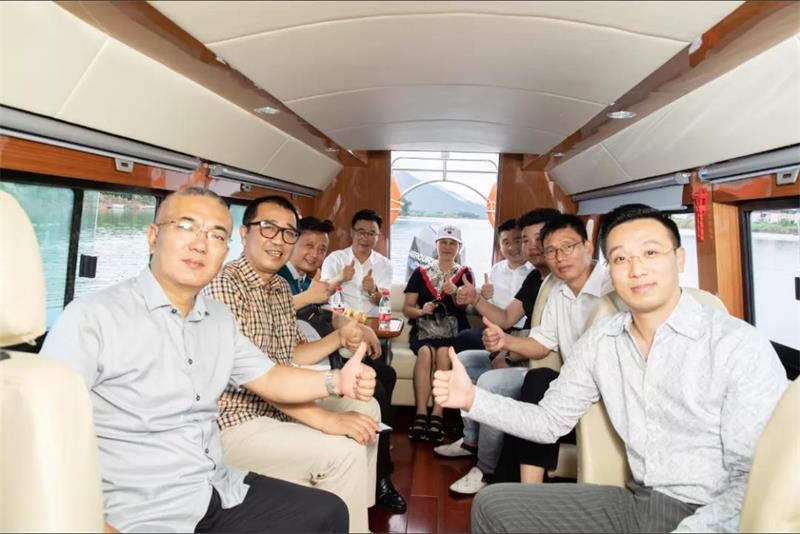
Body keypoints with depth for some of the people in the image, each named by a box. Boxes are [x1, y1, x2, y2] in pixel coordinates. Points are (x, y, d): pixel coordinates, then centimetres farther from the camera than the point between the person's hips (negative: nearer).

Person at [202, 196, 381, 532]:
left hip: (282, 405, 10)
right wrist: (323, 419, -32)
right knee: (343, 452, -24)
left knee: (366, 407, 15)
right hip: (236, 420, -10)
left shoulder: (281, 288, 9)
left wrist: (340, 338, -3)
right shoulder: (223, 284, -19)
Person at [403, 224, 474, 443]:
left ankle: (437, 415, -30)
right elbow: (407, 308, 10)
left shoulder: (465, 273, 13)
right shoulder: (421, 273, 14)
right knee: (426, 352, -32)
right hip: (424, 328, 1)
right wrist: (420, 311, -12)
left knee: (443, 353, -32)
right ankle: (421, 414, -32)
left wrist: (454, 292, -24)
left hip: (453, 330, 0)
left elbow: (464, 304, -3)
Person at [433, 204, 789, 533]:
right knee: (492, 504, -1)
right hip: (637, 501, 5)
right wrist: (472, 398, -9)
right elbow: (550, 421, 5)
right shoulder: (599, 342, 1)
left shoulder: (740, 345, -15)